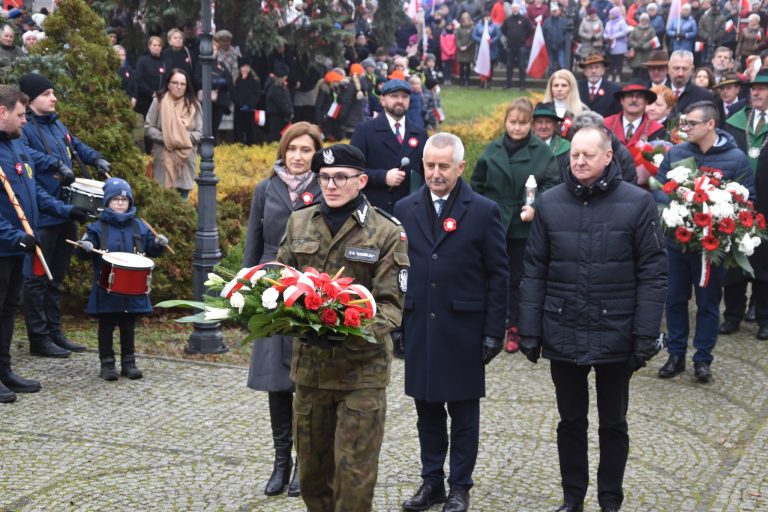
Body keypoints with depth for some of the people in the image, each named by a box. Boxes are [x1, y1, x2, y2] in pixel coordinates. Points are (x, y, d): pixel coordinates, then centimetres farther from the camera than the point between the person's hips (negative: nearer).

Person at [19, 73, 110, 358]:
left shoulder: (57, 124, 16)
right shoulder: (25, 127, -10)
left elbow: (77, 146, 30)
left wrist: (97, 159, 13)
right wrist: (56, 165, -33)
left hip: (65, 213, 9)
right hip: (41, 216, -9)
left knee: (56, 278, 16)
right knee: (38, 279, -1)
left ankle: (54, 332, 25)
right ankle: (39, 339, 5)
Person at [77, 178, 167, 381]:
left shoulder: (139, 227, 7)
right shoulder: (98, 228, -2)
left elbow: (150, 248, 10)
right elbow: (87, 243, -10)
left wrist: (159, 244, -10)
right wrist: (86, 246, -32)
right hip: (106, 288, -2)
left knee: (128, 326, 11)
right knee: (106, 326, 6)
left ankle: (129, 362, 21)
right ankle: (107, 364, 14)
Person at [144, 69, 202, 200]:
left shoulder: (194, 105, 1)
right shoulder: (158, 102, -1)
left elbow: (200, 133, 0)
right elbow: (148, 127, -1)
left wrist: (185, 137, -16)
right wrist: (164, 137, -14)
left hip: (185, 160, 1)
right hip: (163, 158, -1)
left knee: (182, 200, 4)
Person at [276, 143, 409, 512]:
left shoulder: (386, 232, -6)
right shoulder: (299, 223, 7)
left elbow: (391, 303, -9)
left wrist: (362, 334, -28)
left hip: (362, 369, -4)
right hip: (309, 363, 4)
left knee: (354, 471, -2)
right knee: (311, 468, 16)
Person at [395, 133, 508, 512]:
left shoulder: (483, 211, -4)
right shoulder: (405, 209, 6)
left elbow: (498, 276, -4)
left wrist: (493, 332, -7)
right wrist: (395, 323, 4)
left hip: (463, 330, -3)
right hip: (418, 328, 3)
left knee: (463, 413, 7)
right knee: (427, 409, 12)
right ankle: (432, 481, 25)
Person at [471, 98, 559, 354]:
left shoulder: (543, 152, -1)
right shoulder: (491, 151, 5)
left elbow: (552, 185, -4)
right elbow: (477, 186, 8)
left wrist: (536, 207, -19)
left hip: (524, 227, -1)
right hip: (493, 225, 1)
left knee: (518, 278, 7)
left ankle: (513, 328, 17)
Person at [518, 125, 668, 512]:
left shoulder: (637, 203, -7)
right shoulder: (550, 203, 0)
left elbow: (653, 274, -7)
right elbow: (534, 272, 3)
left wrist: (646, 335, -11)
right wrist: (529, 330, 0)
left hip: (615, 335, -2)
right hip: (563, 334, 2)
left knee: (613, 423, 12)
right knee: (571, 421, 14)